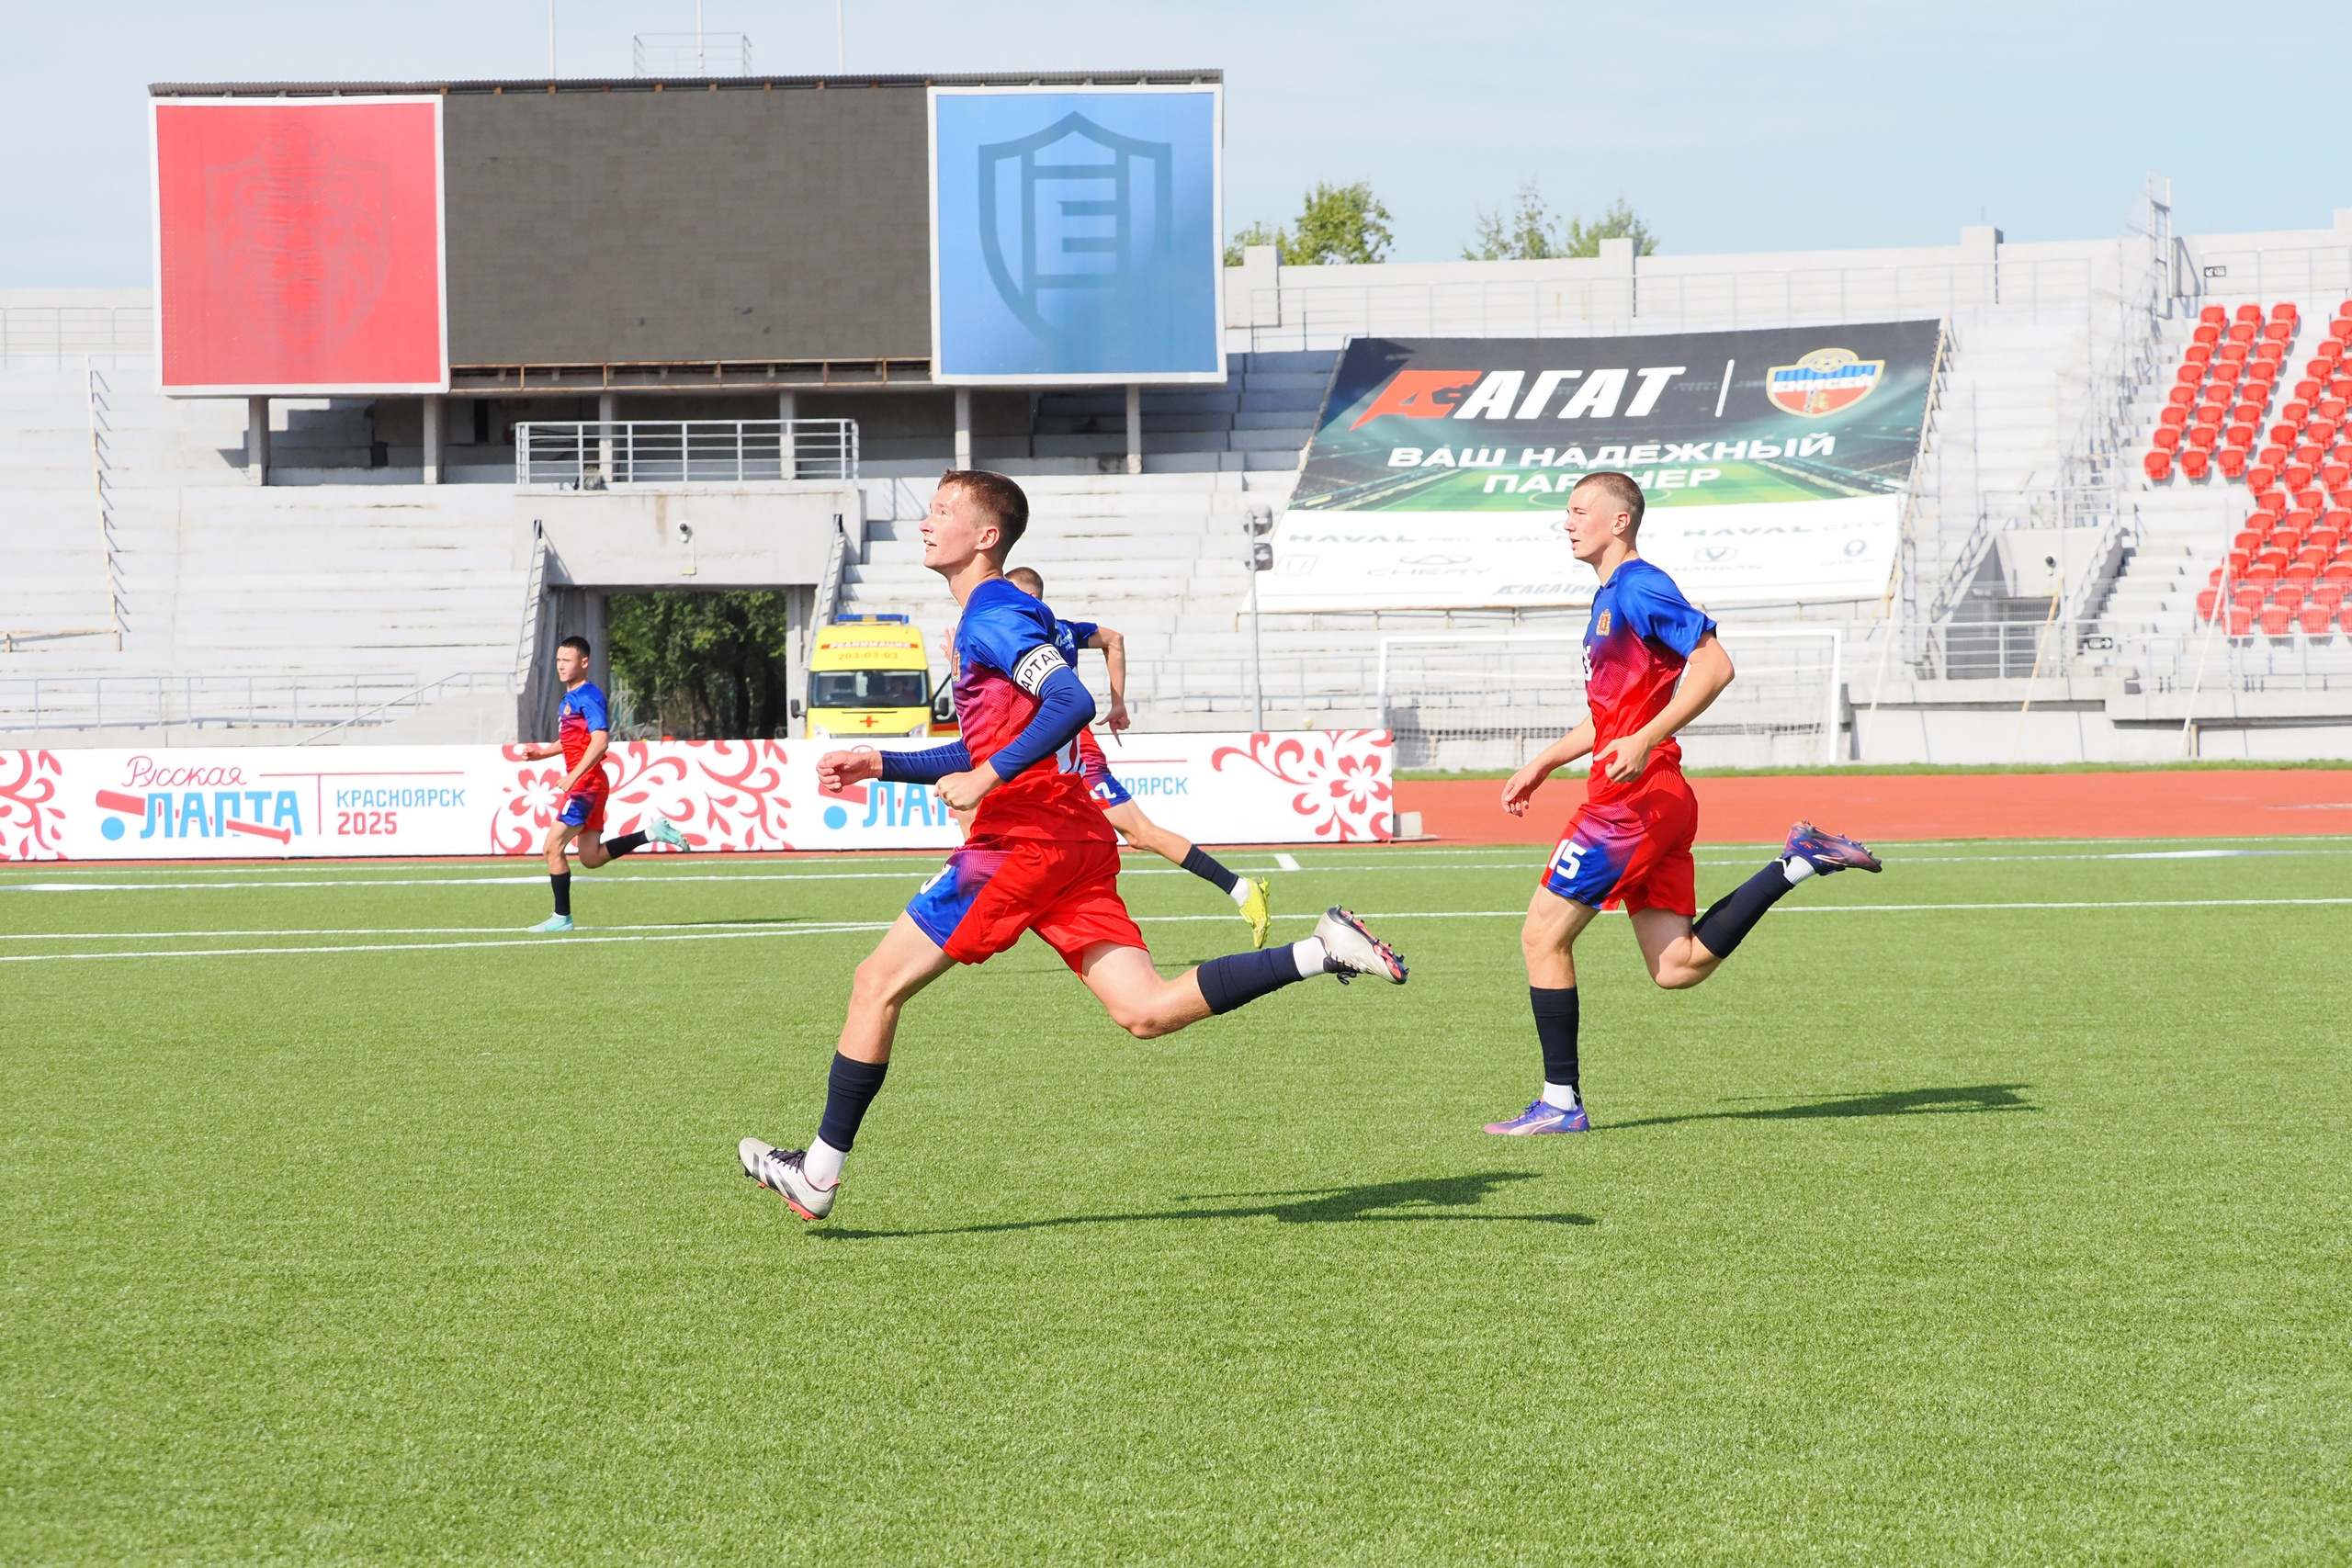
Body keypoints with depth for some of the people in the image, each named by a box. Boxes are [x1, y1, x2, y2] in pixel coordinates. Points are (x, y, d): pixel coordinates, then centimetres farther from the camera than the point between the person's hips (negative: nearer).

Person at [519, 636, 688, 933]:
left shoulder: (588, 697, -13)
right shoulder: (569, 698, 17)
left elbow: (600, 739, -24)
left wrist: (574, 775, -29)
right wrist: (543, 751, 16)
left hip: (587, 784, -10)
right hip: (582, 784, 10)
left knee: (553, 847, -11)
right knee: (591, 858, 11)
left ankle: (561, 917, -5)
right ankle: (652, 832, 15)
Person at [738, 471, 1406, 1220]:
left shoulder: (991, 617, -9)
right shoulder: (993, 617, 22)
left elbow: (1072, 703, -25)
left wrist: (986, 780, -24)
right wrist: (881, 764, 24)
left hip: (1023, 842, -10)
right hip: (1075, 841, 10)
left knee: (877, 983, 0)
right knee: (1146, 1012, 1)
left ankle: (819, 1173, 5)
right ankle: (1324, 951, -8)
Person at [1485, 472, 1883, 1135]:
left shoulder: (1639, 588, -9)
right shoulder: (1610, 598, 21)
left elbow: (1714, 665, -19)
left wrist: (1644, 741, -26)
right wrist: (1542, 765, 28)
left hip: (1634, 794, -10)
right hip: (1656, 802, 10)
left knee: (1543, 935, -5)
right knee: (1677, 967, 7)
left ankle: (1560, 1103, 0)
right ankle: (1797, 862, 8)